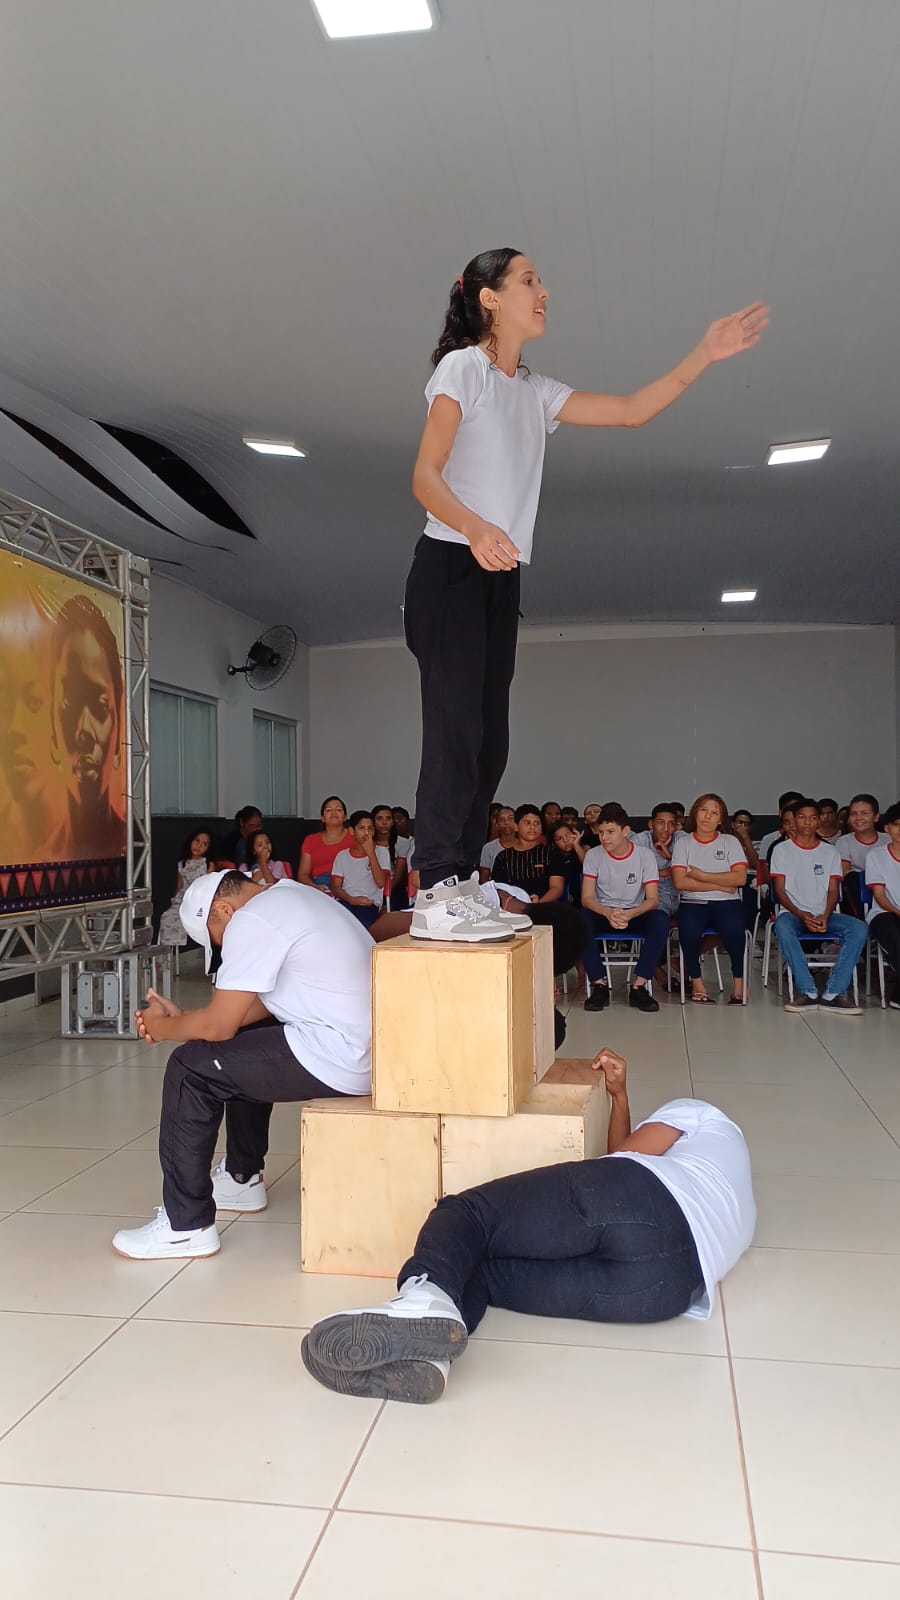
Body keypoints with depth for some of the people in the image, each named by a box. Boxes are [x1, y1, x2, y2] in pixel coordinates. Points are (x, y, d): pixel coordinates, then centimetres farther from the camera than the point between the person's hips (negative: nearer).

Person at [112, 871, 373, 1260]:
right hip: (367, 1045, 10)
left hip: (334, 1059, -10)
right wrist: (180, 1018, 18)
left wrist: (163, 1028, 8)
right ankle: (243, 1179, 41)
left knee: (190, 1067, -2)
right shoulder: (288, 895, 17)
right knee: (245, 1044, 29)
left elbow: (218, 1026, -11)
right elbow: (264, 1003, 22)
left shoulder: (251, 921, -13)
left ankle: (186, 1225, 5)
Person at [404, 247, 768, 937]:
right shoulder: (463, 367, 0)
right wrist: (474, 527, -30)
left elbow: (632, 410, 20)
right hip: (451, 568, -7)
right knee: (455, 728, -16)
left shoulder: (535, 391, 21)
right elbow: (425, 477, -11)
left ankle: (459, 886, 5)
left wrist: (707, 354, 13)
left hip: (501, 577, 8)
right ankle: (437, 887, -16)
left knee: (489, 739, 2)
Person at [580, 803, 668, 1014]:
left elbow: (653, 899, -11)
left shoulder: (645, 855, -6)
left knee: (661, 920, -33)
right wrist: (608, 913, -33)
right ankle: (599, 985, -25)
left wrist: (629, 914, -33)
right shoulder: (593, 856, -4)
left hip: (635, 915, 0)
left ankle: (638, 987, -28)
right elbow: (586, 898, -10)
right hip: (603, 913, 0)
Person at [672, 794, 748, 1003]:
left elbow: (740, 878, -4)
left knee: (734, 929, -33)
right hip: (693, 903, 0)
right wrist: (720, 884, -7)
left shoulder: (730, 841, 10)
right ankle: (696, 981, -11)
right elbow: (680, 882, -6)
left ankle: (738, 980, -9)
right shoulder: (683, 843, 8)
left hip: (726, 902, 0)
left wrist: (702, 876, -7)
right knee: (688, 930, -33)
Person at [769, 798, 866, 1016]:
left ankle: (833, 993, -31)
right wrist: (801, 915, -16)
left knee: (859, 928, -28)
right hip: (793, 912, -2)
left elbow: (833, 891, 7)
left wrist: (825, 916, -14)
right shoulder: (782, 850, 9)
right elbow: (780, 890, 1)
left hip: (825, 914, 2)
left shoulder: (830, 851, 16)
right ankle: (807, 992, -36)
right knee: (782, 927, -39)